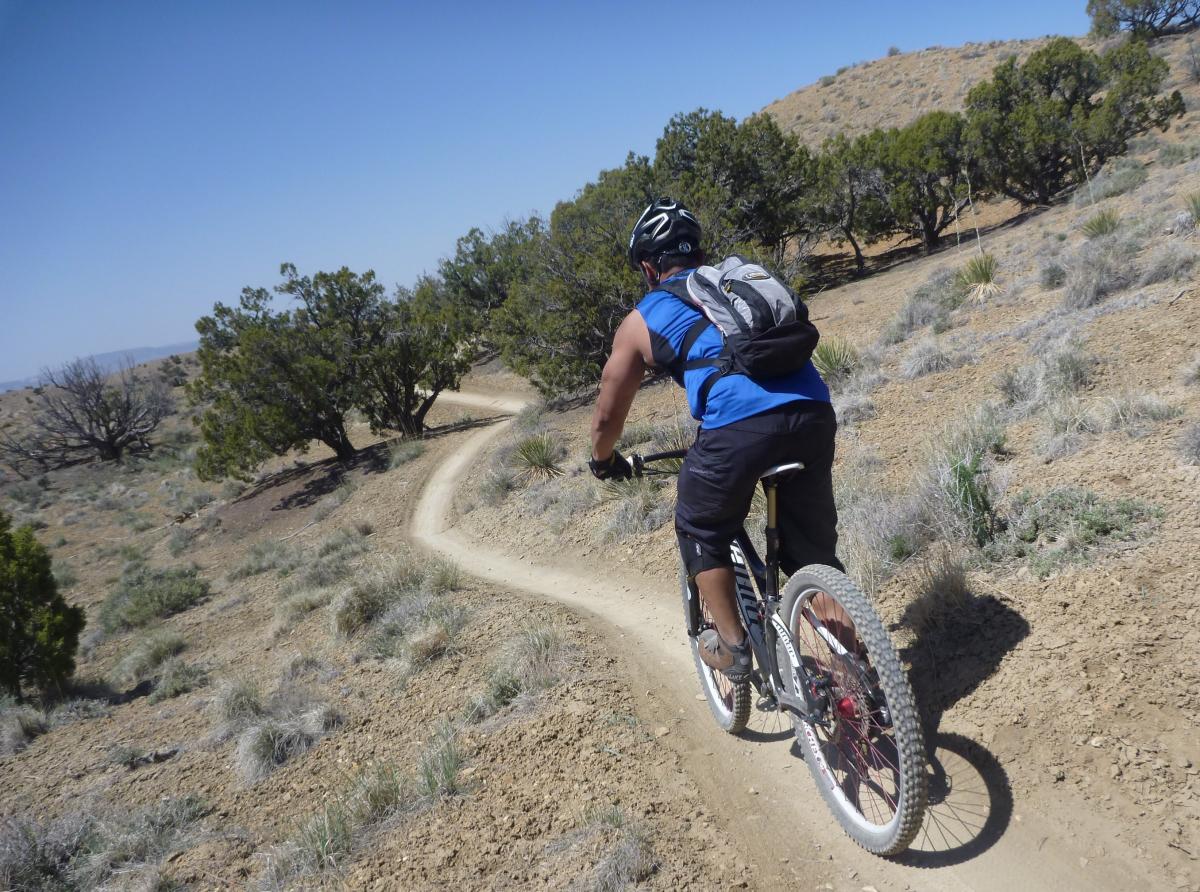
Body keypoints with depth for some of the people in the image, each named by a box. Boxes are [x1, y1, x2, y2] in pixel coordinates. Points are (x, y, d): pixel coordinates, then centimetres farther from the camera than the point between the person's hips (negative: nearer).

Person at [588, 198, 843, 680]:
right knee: (814, 548, 21)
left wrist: (604, 461, 45)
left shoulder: (642, 319, 18)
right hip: (814, 413, 5)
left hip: (737, 427, -4)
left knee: (701, 532, 23)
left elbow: (607, 415, 25)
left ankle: (732, 646, 26)